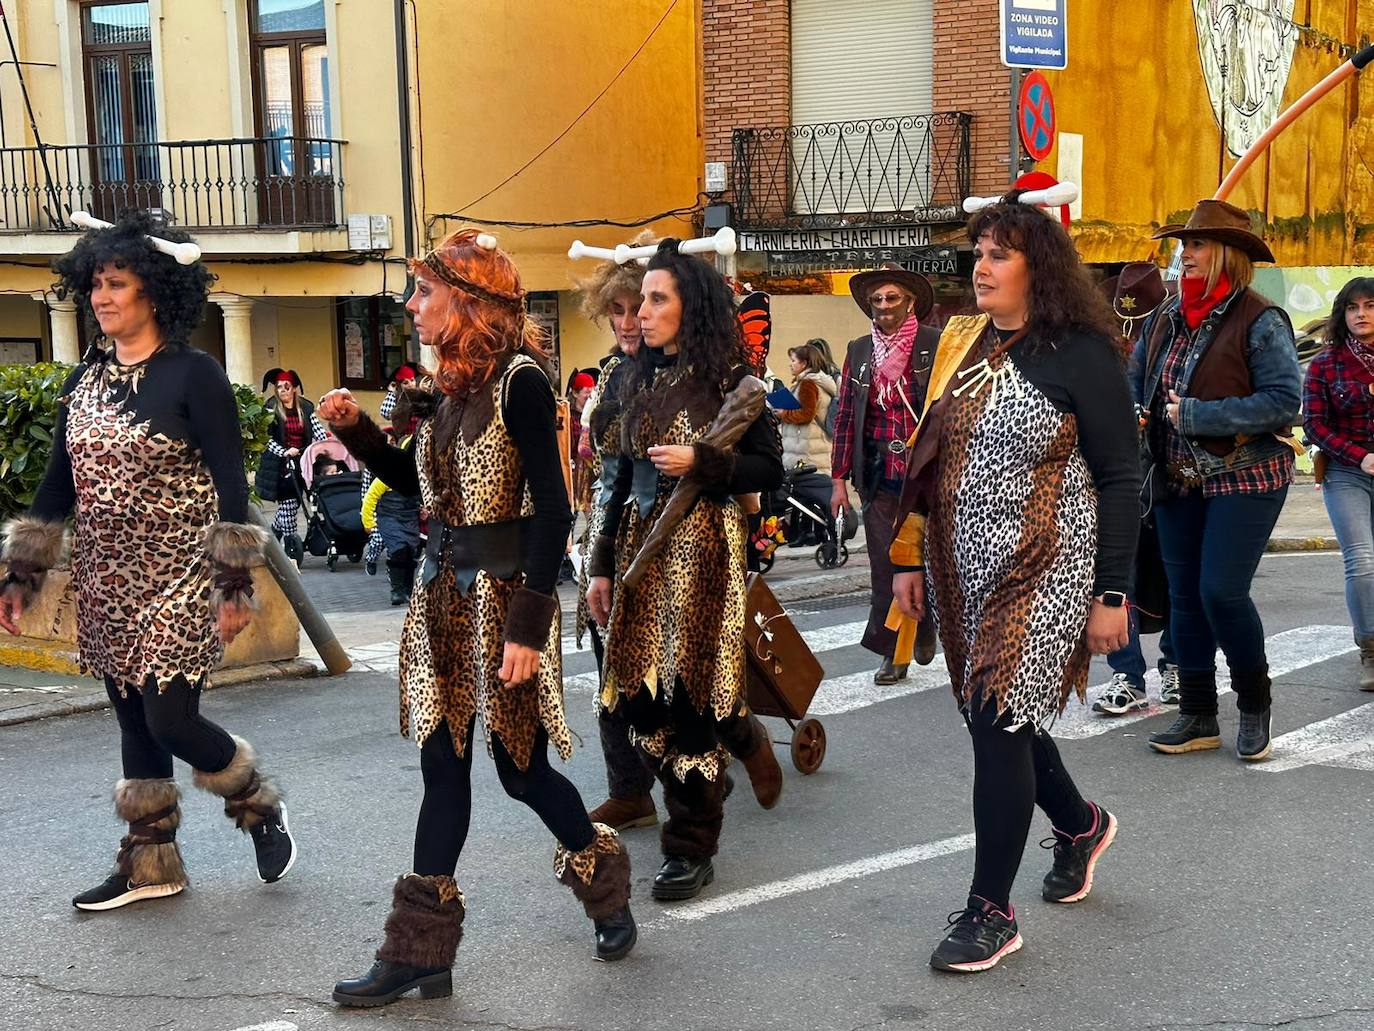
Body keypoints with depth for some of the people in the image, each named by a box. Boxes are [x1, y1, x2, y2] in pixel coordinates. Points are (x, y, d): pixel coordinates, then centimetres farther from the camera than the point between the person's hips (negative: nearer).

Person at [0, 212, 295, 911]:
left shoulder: (195, 375, -9)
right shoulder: (85, 380, 10)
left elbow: (230, 486, -12)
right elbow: (57, 484, 14)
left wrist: (234, 582, -16)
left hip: (177, 582, -6)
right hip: (105, 584, 6)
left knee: (171, 722, -9)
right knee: (133, 723, 11)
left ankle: (261, 806, 19)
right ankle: (150, 864, 23)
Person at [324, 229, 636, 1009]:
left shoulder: (519, 381, -15)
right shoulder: (455, 385, 9)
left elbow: (552, 511, -19)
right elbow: (419, 481, 22)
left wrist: (528, 626, -22)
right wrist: (358, 430, 6)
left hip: (503, 594, -7)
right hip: (444, 594, 8)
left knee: (520, 767, 5)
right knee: (442, 764, 8)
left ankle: (606, 886, 31)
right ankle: (421, 952, 13)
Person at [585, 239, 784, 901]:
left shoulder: (728, 379, -5)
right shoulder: (641, 381, 13)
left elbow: (770, 469, -5)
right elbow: (626, 477, 15)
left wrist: (699, 461, -18)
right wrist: (604, 565, 13)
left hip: (702, 547, -6)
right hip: (642, 546, 6)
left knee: (688, 695, -4)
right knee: (637, 698, 5)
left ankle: (692, 850, 8)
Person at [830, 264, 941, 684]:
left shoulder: (935, 346, -2)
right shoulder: (859, 351, 9)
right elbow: (845, 416, 11)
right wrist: (839, 477, 8)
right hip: (879, 476, 3)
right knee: (884, 566, 2)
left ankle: (924, 629, 29)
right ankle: (893, 654, 9)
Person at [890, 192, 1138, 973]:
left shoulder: (1080, 353, -10)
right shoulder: (963, 344, 8)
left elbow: (1120, 477, -9)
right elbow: (931, 459, 13)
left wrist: (1112, 594, -11)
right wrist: (910, 558, 12)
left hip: (1039, 576, -6)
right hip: (965, 571, 7)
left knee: (1000, 723, -8)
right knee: (996, 714, 14)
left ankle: (992, 912, 6)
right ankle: (1080, 824, 43)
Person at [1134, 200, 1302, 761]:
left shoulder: (1258, 320, -11)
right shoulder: (1165, 320, 8)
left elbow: (1285, 398, -18)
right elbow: (1135, 383, 18)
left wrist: (1196, 415, -21)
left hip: (1244, 478, -6)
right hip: (1179, 482, 6)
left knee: (1222, 592, -11)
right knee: (1185, 595, 8)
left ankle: (1255, 705, 12)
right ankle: (1197, 716, 19)